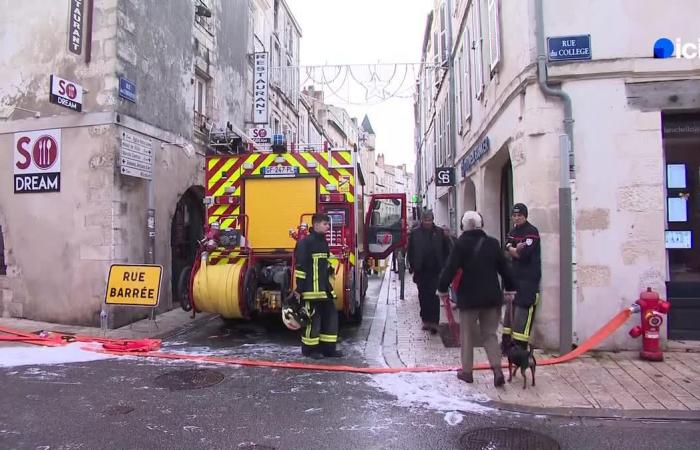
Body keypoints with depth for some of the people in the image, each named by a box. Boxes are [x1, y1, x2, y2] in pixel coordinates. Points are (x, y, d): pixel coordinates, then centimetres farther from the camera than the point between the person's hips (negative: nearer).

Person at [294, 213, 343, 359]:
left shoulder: (323, 242, 15)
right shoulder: (306, 242, -12)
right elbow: (300, 266, -16)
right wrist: (299, 288, -17)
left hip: (324, 288, 9)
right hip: (311, 289, -9)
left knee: (331, 316, 9)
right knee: (313, 317, -1)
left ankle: (328, 348, 18)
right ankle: (309, 349, 13)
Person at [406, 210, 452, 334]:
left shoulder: (439, 232, 4)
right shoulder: (415, 233, 3)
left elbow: (446, 250, 6)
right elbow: (410, 251, 5)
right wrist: (412, 266, -2)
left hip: (436, 270, -1)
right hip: (421, 270, 1)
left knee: (434, 296, -5)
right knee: (423, 296, 8)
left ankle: (434, 322, -4)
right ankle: (426, 320, 20)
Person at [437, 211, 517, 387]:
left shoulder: (461, 244, -10)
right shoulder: (493, 243, 4)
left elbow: (450, 268, -12)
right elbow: (504, 267, 9)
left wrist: (442, 288, -2)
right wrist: (510, 288, 20)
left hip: (469, 296, -4)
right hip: (492, 296, 4)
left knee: (467, 335, 10)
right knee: (490, 334, 13)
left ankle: (467, 371, 17)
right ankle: (497, 368, 0)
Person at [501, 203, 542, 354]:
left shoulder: (532, 232, -9)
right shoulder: (512, 233, 16)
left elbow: (523, 254, -19)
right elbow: (506, 253, 5)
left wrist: (511, 249, -2)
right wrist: (516, 249, -14)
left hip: (528, 279, -8)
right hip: (514, 277, 8)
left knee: (522, 313, -12)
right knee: (509, 310, 14)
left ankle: (520, 346, -7)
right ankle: (507, 343, 24)